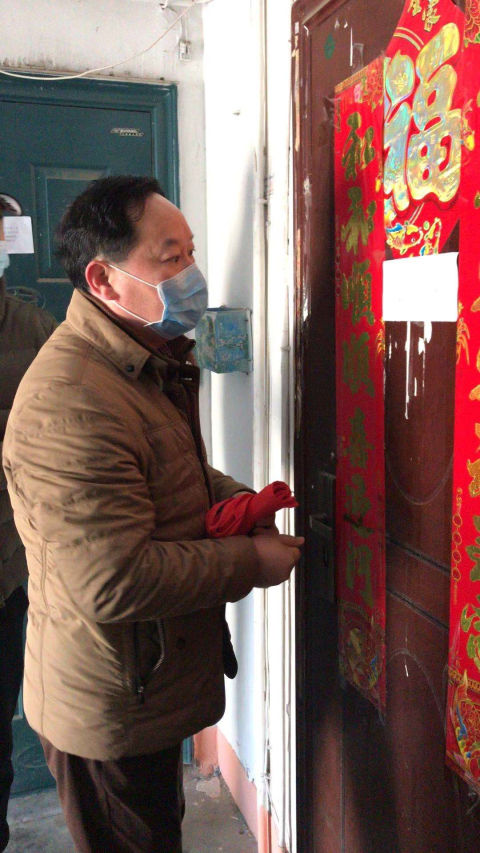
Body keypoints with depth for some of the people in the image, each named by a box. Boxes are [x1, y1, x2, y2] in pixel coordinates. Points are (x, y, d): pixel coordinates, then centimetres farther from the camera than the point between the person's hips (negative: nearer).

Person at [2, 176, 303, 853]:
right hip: (109, 712, -9)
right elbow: (113, 582, -32)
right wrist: (250, 561, -21)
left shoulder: (152, 360, 5)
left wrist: (237, 502, 0)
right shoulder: (70, 406, -31)